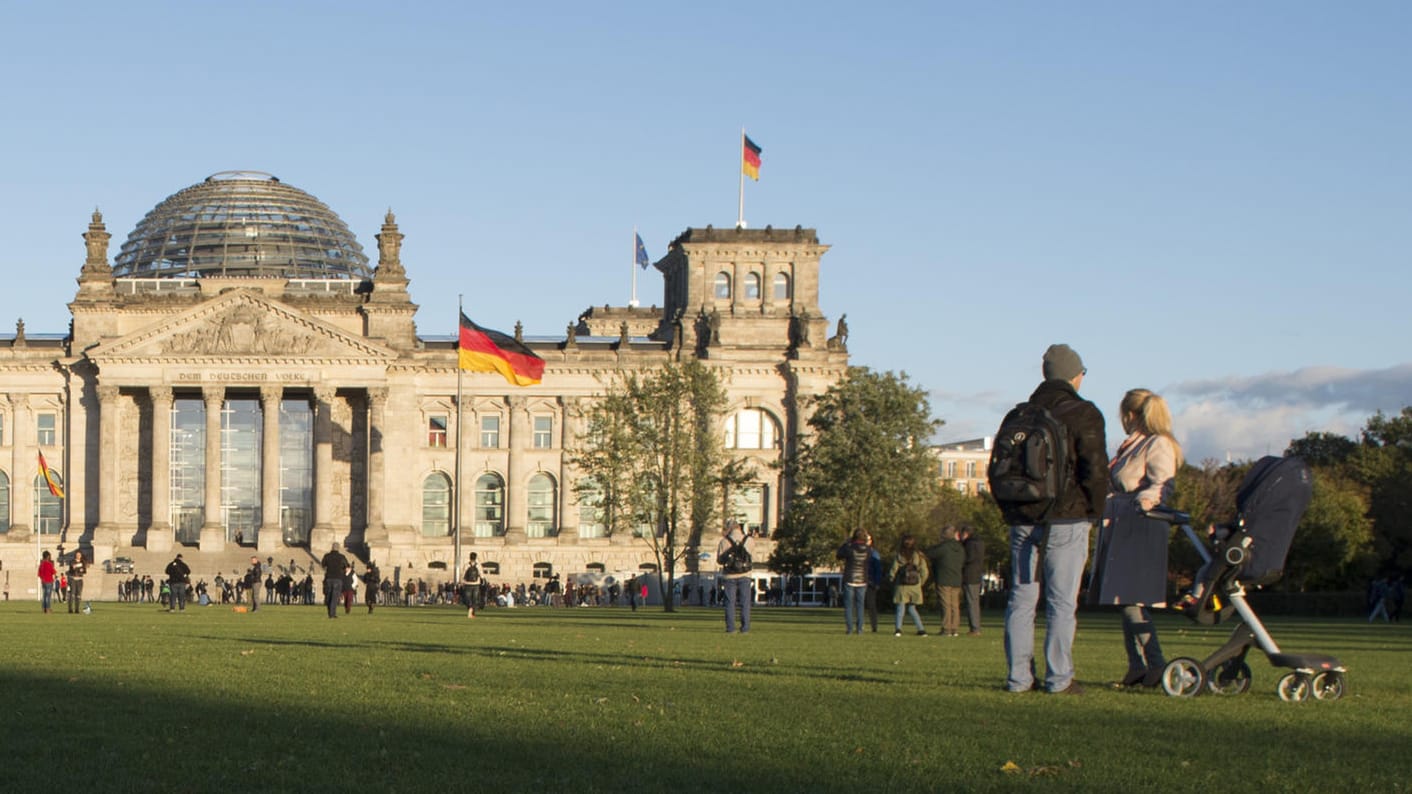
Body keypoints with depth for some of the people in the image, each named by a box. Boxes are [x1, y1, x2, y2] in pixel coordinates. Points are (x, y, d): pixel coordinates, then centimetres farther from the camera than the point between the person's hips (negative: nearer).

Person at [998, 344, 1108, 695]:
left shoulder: (1018, 415, 12)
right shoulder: (1083, 414, -4)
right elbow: (1095, 470, -11)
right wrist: (1094, 513, 1)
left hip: (1022, 521, 5)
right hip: (1067, 521, -5)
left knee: (1021, 599, 7)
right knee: (1062, 602, -3)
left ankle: (1018, 676, 5)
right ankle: (1059, 679, -5)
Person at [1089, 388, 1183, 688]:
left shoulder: (1158, 445, -8)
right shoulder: (1129, 446, 19)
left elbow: (1163, 484, -22)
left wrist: (1148, 498, -41)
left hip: (1140, 528, -9)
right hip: (1118, 528, 9)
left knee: (1130, 599, -15)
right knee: (1124, 600, 8)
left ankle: (1156, 665, -14)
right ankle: (1137, 666, 12)